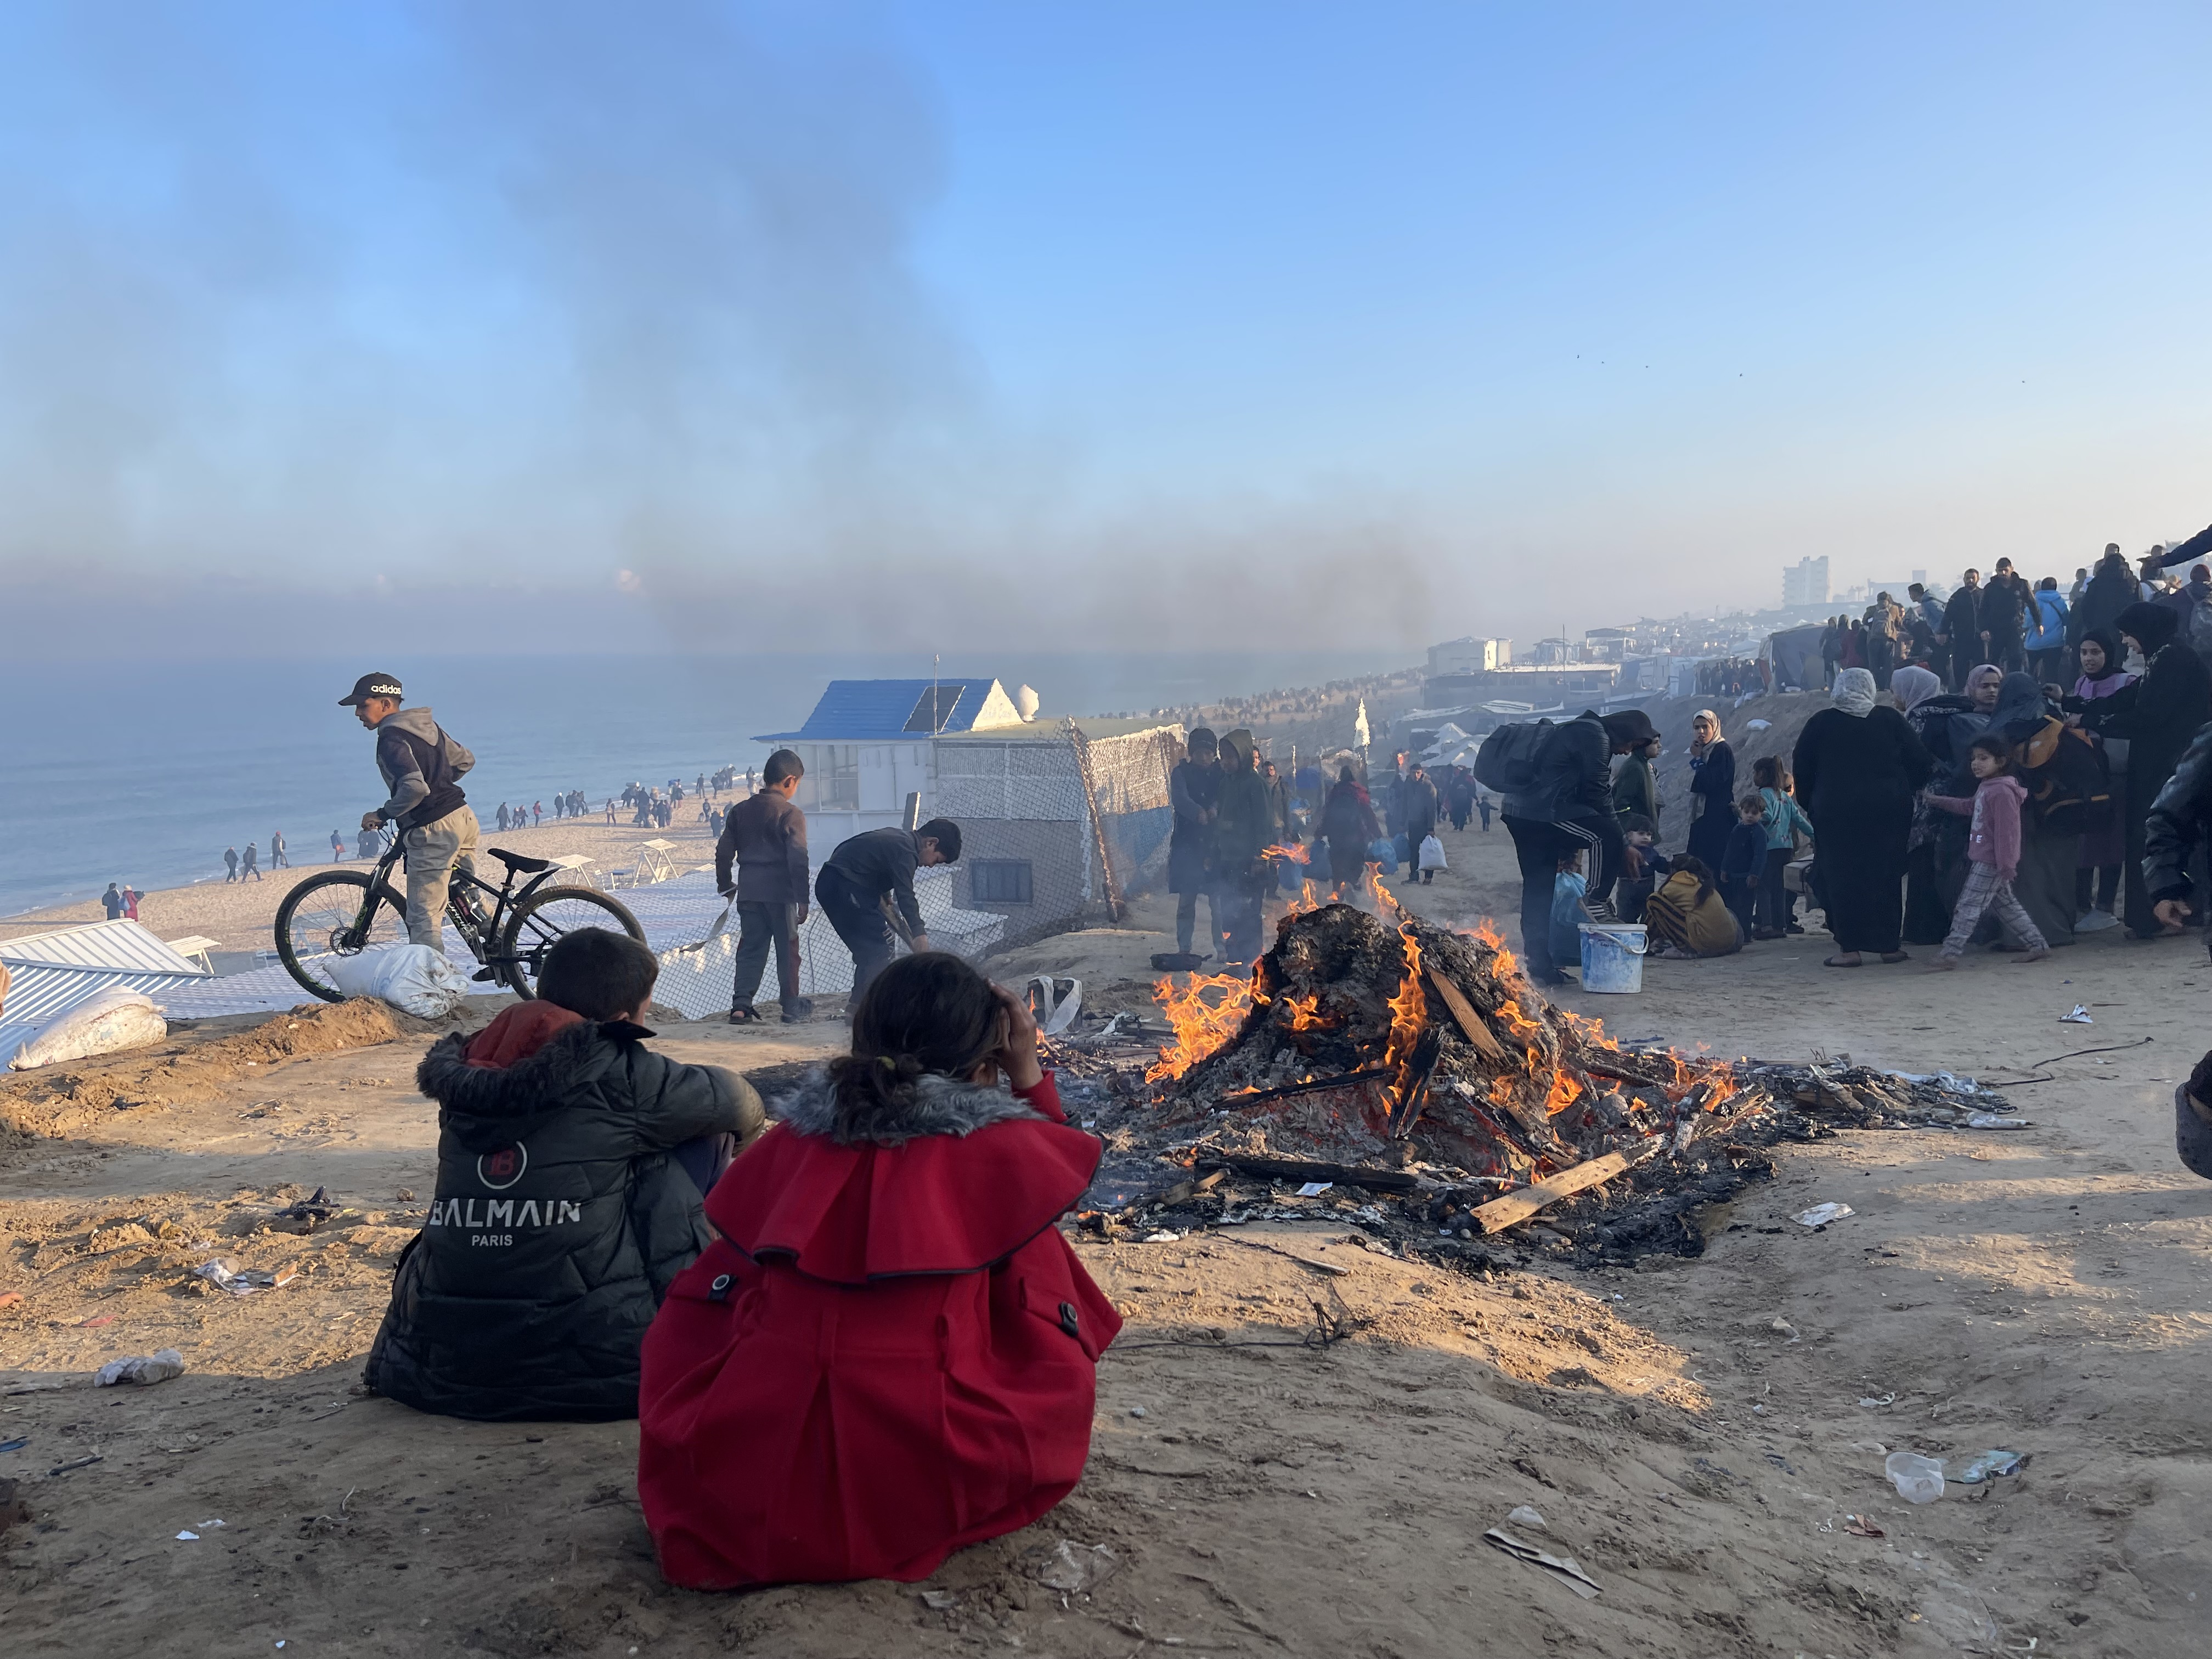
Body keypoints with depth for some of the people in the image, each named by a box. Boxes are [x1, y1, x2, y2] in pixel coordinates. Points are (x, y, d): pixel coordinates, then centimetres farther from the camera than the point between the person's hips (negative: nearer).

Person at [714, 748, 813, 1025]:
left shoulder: (740, 810, 9)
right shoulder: (791, 814, -8)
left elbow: (723, 851, 12)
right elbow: (798, 860, -13)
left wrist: (725, 885, 24)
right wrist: (803, 899, -10)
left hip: (748, 892, 5)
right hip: (780, 892, -5)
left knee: (750, 949, 9)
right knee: (787, 949, 6)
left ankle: (741, 1006, -1)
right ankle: (791, 1008, 13)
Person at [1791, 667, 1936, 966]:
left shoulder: (1820, 723, 0)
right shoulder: (1891, 720, 2)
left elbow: (1801, 770, 3)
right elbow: (1920, 763, 3)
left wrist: (1811, 805, 14)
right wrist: (1903, 793, 16)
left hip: (1836, 813, -1)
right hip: (1889, 812, 2)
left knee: (1842, 877, 1)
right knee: (1887, 875, 8)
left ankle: (1850, 947, -3)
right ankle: (1890, 945, 11)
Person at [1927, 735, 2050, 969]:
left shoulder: (2002, 792, -20)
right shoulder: (1986, 787, 12)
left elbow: (2006, 831, -22)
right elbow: (1968, 806, 30)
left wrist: (2007, 866, -22)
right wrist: (1937, 800, 26)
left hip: (1990, 863, -10)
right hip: (1984, 860, 10)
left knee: (1969, 905, -9)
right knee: (2005, 904, 17)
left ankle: (1950, 952, -8)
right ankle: (2037, 945, 24)